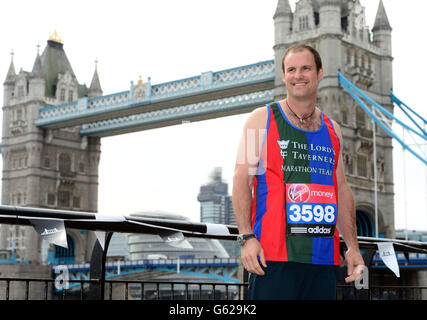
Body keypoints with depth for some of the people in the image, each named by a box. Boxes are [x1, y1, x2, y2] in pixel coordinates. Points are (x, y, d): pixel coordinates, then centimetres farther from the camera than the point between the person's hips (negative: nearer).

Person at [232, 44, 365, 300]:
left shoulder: (332, 129, 17)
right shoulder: (262, 119, 4)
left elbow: (342, 189, 19)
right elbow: (242, 179, -3)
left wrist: (353, 246, 11)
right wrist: (246, 237, -14)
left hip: (324, 257, 5)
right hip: (273, 256, -4)